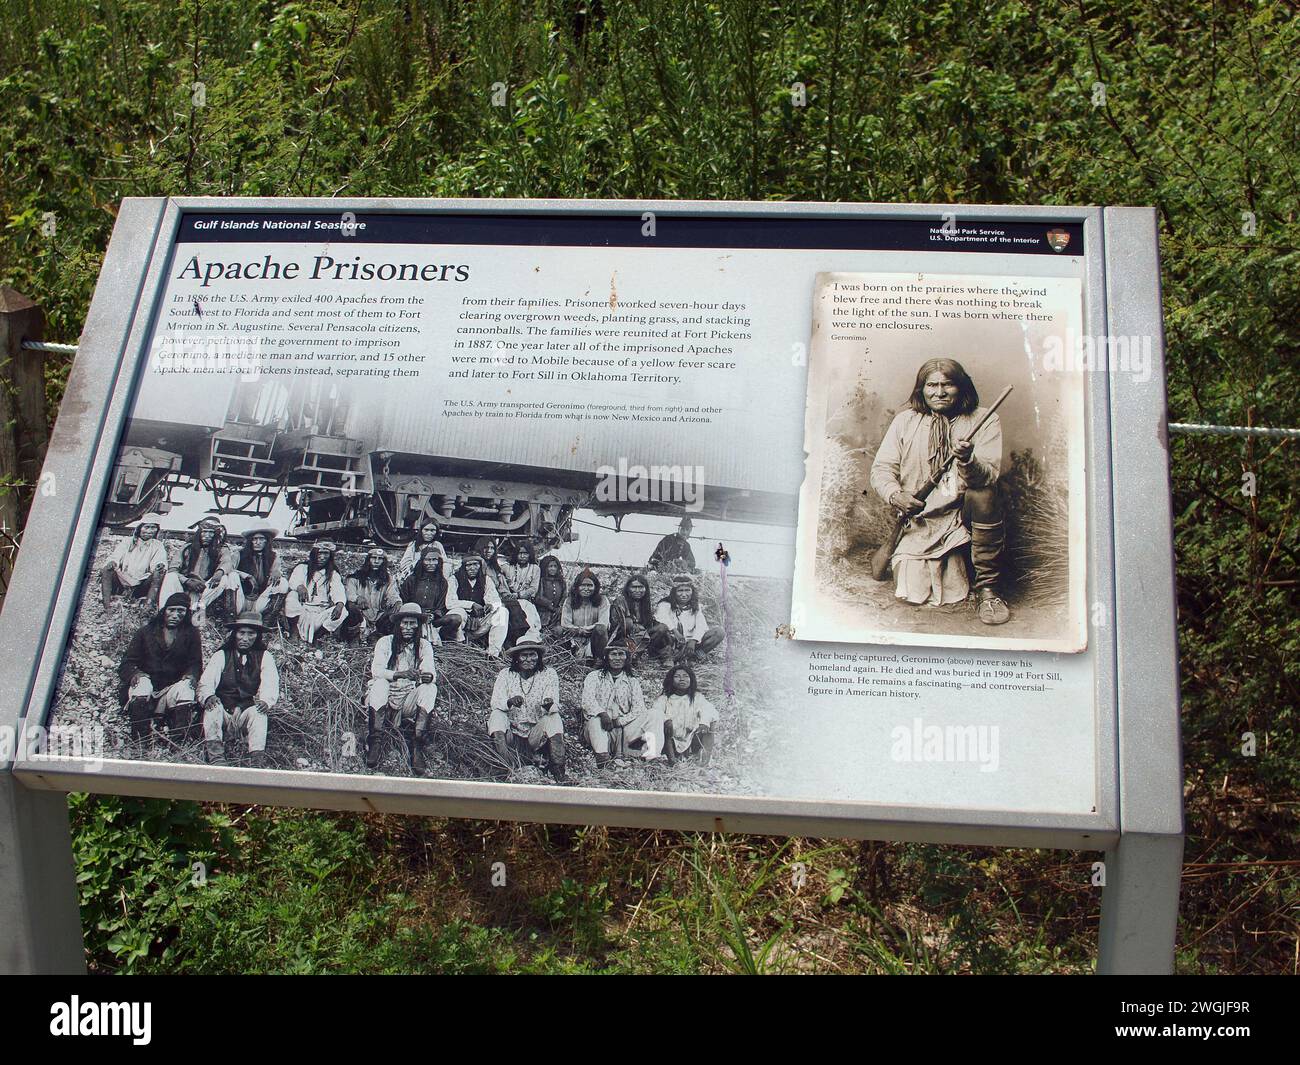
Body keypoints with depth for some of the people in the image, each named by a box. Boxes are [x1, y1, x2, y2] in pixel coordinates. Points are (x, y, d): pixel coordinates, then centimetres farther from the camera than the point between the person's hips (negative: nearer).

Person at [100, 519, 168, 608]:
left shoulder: (158, 546, 13)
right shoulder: (127, 541, 15)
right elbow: (115, 558, 4)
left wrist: (160, 566, -28)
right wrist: (111, 563, -21)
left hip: (140, 586, -1)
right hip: (122, 583, 1)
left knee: (158, 574, -28)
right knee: (107, 569, -25)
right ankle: (107, 608, -32)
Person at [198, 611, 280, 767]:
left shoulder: (264, 657, 10)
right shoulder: (221, 655, 10)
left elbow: (270, 683, -6)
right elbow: (206, 682, -3)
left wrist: (265, 700, -30)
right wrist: (208, 696, -29)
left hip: (248, 713, -1)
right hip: (223, 713, 1)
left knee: (259, 713, -32)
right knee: (213, 706, -30)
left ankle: (257, 761, -41)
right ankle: (215, 758, -37)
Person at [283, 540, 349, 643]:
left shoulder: (333, 575, 14)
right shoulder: (302, 568, 11)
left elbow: (338, 591, -4)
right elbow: (293, 581, -8)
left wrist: (340, 603, -27)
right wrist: (299, 586, -34)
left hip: (322, 612, 1)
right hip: (302, 609, -1)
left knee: (342, 612, -25)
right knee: (292, 596, -29)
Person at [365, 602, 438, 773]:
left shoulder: (424, 646, 6)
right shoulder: (385, 642, 0)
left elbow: (431, 672, -9)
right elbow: (376, 670, -16)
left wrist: (429, 676, -35)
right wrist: (400, 674, -34)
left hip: (409, 701, 1)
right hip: (385, 699, -1)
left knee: (430, 688, -25)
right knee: (380, 683, -30)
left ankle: (417, 748, -34)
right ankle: (374, 745, -36)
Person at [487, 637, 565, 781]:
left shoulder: (548, 674, 0)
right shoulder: (505, 675, 1)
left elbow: (555, 708, -11)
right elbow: (495, 703, -11)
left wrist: (548, 705, -36)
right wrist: (509, 702, -34)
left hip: (536, 736, 0)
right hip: (511, 734, 1)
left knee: (553, 718, -26)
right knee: (496, 715, -25)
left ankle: (559, 774, -32)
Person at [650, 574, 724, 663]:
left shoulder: (695, 607, 10)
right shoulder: (666, 604, -3)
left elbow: (701, 625, -6)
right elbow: (661, 616, -26)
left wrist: (693, 640, -25)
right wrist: (674, 630, -41)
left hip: (688, 645, 4)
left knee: (718, 631, -12)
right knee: (662, 627, -35)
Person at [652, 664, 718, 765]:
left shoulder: (697, 698, 10)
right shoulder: (664, 699, 8)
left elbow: (708, 710, -10)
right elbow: (655, 711, -11)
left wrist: (704, 722, -33)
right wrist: (666, 719, -34)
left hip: (692, 744, 1)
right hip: (672, 743, -1)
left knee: (708, 722, -18)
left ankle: (706, 756, -32)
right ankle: (671, 757, -33)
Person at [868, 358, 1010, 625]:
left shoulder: (984, 421, 0)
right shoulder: (905, 421, 7)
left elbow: (989, 475, -13)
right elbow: (881, 469, 4)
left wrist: (968, 460, -36)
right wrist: (895, 495, -18)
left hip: (963, 512, -2)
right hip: (918, 518, 2)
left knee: (983, 494, -35)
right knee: (912, 593, -12)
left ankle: (986, 588, -21)